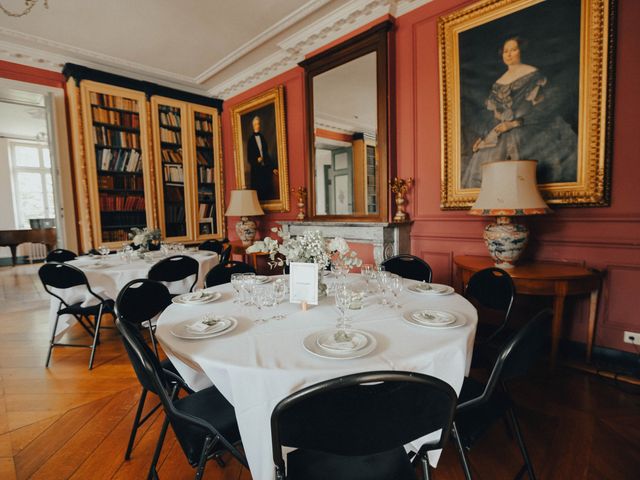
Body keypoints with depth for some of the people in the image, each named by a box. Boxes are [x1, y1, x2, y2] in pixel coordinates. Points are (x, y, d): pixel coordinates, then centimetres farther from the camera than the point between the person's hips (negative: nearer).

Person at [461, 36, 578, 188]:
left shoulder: (533, 75, 2)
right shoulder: (499, 83, 18)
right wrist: (484, 136, 5)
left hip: (526, 132, -5)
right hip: (500, 136, 5)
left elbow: (542, 108, -6)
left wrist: (515, 122, -17)